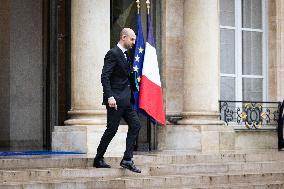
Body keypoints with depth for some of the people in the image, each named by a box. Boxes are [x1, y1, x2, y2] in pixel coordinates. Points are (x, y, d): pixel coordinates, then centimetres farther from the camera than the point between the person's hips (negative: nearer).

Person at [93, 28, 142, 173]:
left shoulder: (125, 54, 17)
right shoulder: (113, 54, -12)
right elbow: (104, 77, -19)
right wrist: (109, 96, -26)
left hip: (126, 100, 9)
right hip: (116, 99, -9)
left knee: (135, 125, 3)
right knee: (112, 129, -4)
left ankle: (127, 160, 5)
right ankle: (98, 160, 9)